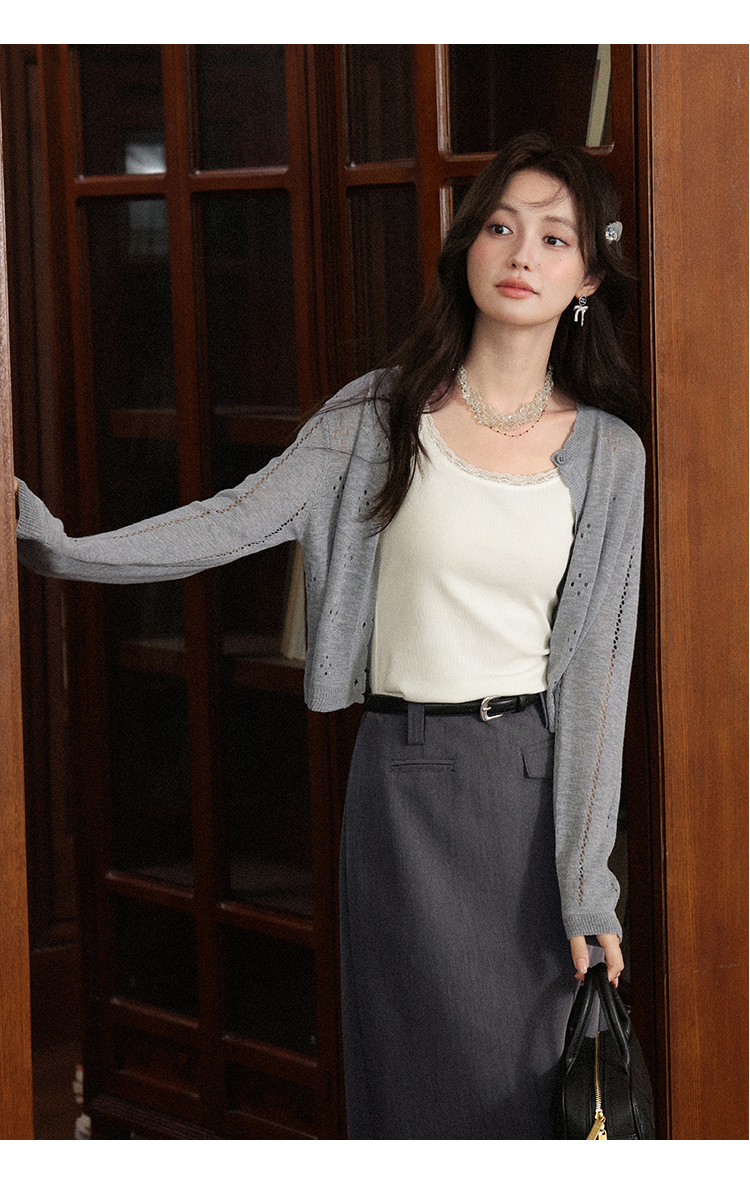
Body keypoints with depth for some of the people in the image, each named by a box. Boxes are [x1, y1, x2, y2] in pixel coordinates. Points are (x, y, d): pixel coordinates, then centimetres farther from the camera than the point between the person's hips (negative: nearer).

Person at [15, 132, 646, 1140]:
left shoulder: (608, 452, 2)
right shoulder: (382, 414, 2)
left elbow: (595, 666, -2)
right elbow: (240, 518, -8)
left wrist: (589, 888, -6)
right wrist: (66, 547, -23)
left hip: (541, 776, 0)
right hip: (410, 773, 0)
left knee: (543, 1069, 4)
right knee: (430, 1067, 4)